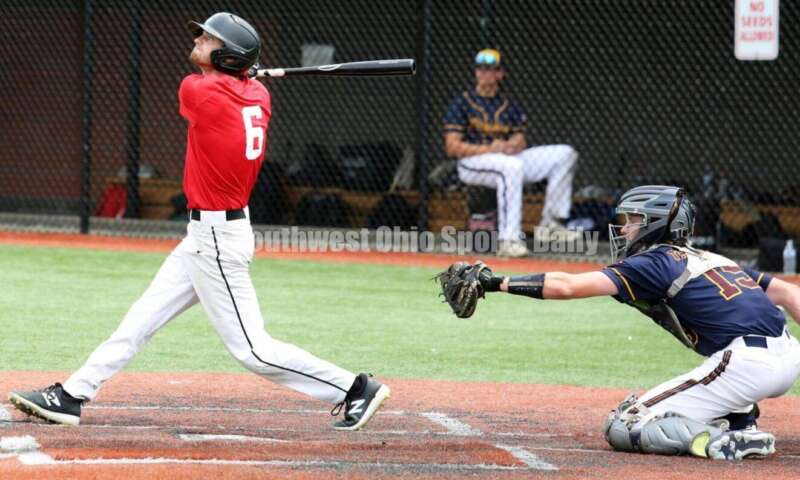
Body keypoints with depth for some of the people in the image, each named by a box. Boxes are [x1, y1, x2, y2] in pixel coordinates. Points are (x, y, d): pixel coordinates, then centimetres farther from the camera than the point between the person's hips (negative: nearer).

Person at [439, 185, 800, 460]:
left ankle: (728, 443, -14)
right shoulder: (714, 259, 26)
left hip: (747, 365, -8)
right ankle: (739, 421, 14)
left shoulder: (654, 263, 2)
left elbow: (565, 286, -6)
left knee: (622, 429, 0)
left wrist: (494, 282, -1)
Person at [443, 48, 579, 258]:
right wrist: (489, 149, -18)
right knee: (512, 166, -41)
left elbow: (520, 143, 11)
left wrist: (512, 146, -15)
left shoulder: (510, 106, 17)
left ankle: (551, 221, -2)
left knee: (565, 154, -6)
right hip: (472, 162, -6)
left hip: (508, 157, 6)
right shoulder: (462, 104, 2)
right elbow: (452, 147, -7)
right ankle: (508, 239, -47)